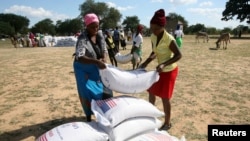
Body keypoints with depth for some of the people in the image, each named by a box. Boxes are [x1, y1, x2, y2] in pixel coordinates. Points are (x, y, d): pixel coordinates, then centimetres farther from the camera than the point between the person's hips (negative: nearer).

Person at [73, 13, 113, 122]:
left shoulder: (100, 36, -6)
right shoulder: (82, 39, -26)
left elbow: (104, 50, 2)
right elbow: (79, 57, -38)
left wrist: (104, 59, -20)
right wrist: (96, 61, -50)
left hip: (96, 68, 6)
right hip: (84, 69, -6)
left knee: (104, 89, 12)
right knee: (87, 93, 0)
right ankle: (88, 116, 20)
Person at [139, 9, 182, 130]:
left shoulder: (169, 39, -25)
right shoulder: (153, 37, -4)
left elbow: (178, 55, -20)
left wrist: (164, 64, -32)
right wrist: (146, 63, -6)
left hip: (169, 70, -7)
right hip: (160, 69, 7)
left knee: (164, 97, 2)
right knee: (151, 91, 16)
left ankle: (167, 123, 23)